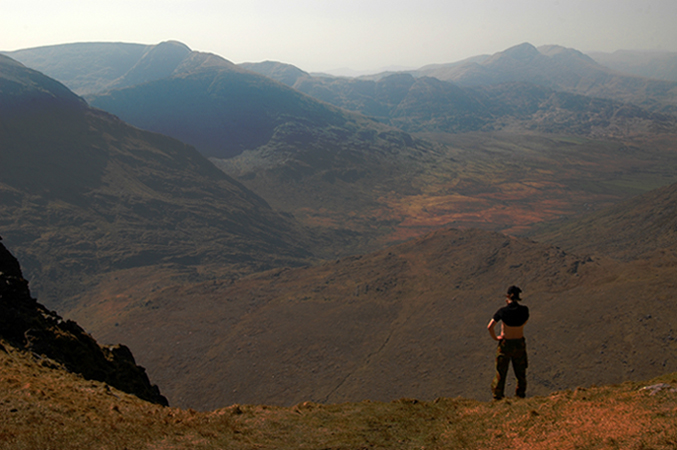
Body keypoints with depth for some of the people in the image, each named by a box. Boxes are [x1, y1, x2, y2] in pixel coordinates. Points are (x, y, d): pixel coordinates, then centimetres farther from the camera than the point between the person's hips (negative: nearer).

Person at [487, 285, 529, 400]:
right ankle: (520, 396, 30)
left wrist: (495, 338, 2)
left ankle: (497, 397, 22)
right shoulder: (524, 310, -12)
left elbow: (490, 327, -16)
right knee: (520, 371, 19)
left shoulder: (503, 311, -16)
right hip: (519, 344, 2)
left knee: (501, 371, 12)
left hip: (505, 343, -1)